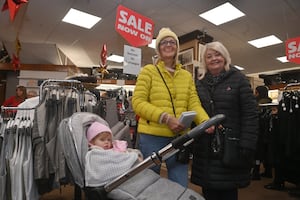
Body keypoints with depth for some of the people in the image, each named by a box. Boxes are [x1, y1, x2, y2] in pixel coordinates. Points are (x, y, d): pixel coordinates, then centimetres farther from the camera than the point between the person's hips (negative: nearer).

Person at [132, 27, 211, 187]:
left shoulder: (186, 75, 12)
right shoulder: (148, 71, 1)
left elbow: (194, 103, 3)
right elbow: (138, 102, -9)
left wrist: (205, 121, -18)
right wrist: (165, 118, -19)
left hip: (179, 137, 3)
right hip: (152, 136, -3)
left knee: (181, 187, 12)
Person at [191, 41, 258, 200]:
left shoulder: (238, 79, 2)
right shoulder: (199, 83, 12)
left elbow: (250, 115, -4)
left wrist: (247, 146, -12)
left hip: (230, 148, -3)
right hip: (205, 149, 3)